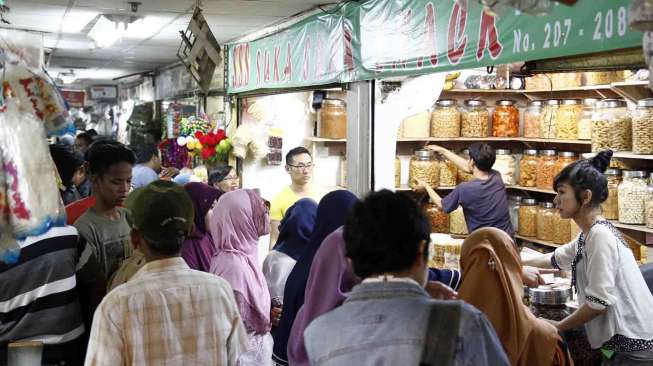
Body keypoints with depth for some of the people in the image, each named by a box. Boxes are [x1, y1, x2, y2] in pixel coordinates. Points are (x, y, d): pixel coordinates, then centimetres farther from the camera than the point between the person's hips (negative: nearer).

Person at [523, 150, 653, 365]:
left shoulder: (600, 236, -20)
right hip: (624, 342, 8)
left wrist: (558, 327, -10)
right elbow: (555, 259, 28)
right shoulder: (588, 235, 9)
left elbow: (598, 302, -22)